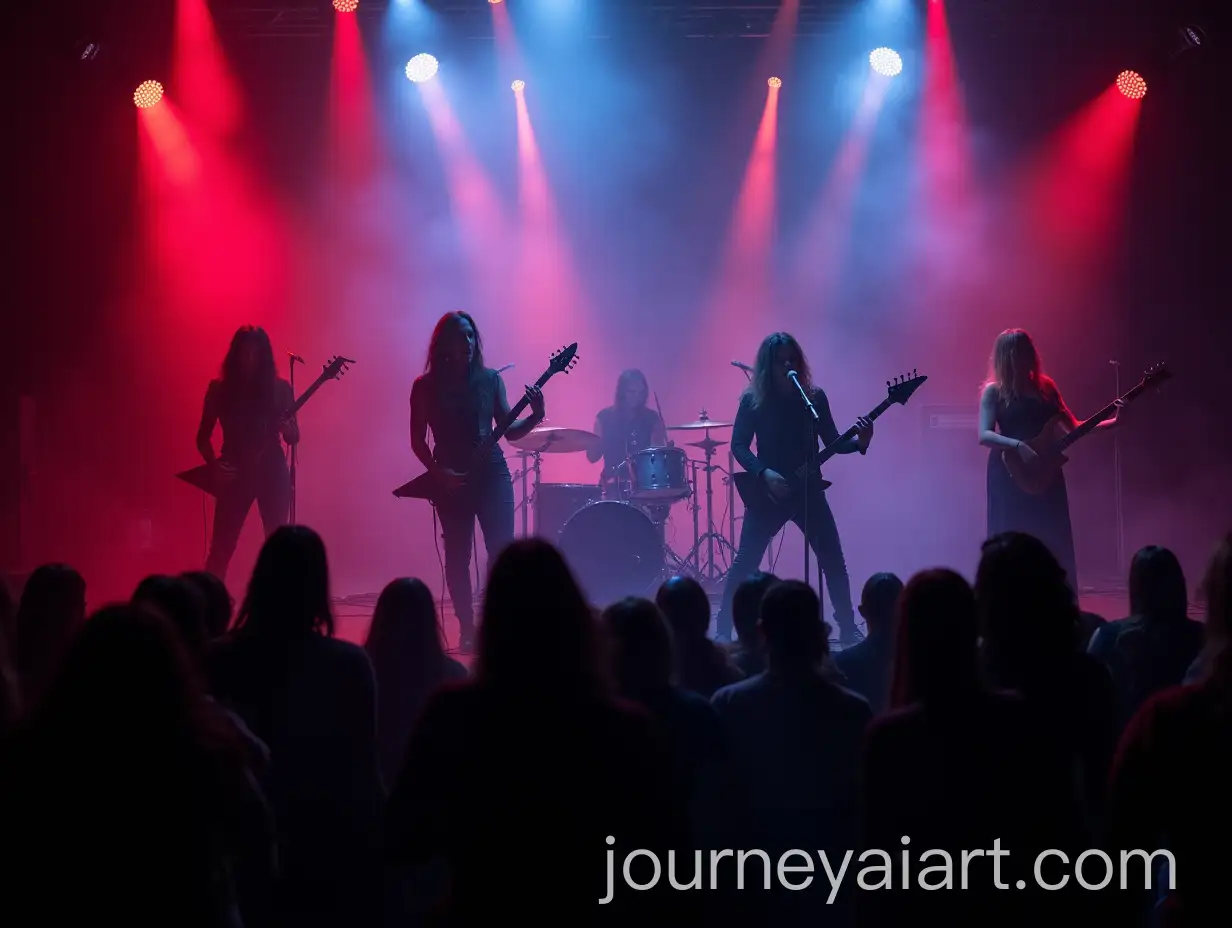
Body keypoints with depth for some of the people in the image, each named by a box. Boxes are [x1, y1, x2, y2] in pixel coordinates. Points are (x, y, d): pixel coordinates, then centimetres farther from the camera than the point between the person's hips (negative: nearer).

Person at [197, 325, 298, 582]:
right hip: (235, 474, -1)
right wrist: (214, 464, -12)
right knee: (221, 546, -5)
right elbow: (203, 437, 5)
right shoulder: (220, 388, 1)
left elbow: (293, 437, 4)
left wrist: (286, 428, -19)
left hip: (272, 471, 1)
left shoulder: (278, 388, 2)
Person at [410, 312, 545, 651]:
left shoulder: (490, 379, 5)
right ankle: (468, 630, 11)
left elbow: (508, 430, 5)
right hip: (450, 479, -1)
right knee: (457, 557, 3)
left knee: (503, 550, -9)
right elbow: (417, 440, 1)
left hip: (492, 473, 1)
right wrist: (437, 472, -12)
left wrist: (535, 416, -12)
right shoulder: (426, 386, 0)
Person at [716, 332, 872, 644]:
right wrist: (764, 473, -20)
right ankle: (723, 630, 8)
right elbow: (738, 445, -5)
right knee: (745, 563, -2)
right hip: (767, 493, -2)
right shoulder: (753, 400, -4)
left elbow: (831, 442, 4)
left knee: (833, 560, 1)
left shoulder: (815, 396, 2)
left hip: (808, 490, 2)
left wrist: (858, 441, -16)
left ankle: (848, 628, 13)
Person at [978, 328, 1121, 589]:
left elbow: (1073, 427, 13)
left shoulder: (1045, 386, 9)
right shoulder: (994, 391, -2)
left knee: (1055, 548, 2)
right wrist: (1019, 446, -27)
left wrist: (1112, 422, 2)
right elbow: (984, 435, -12)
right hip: (1011, 475, -4)